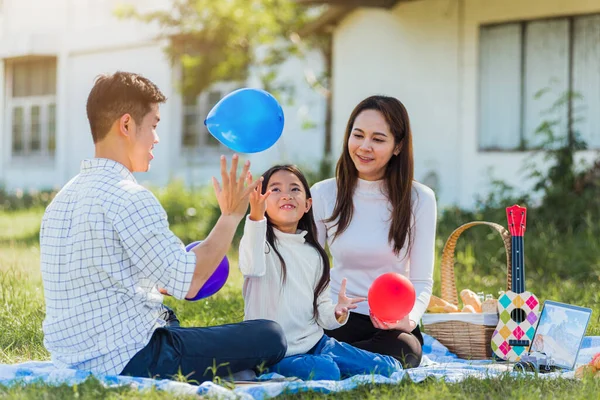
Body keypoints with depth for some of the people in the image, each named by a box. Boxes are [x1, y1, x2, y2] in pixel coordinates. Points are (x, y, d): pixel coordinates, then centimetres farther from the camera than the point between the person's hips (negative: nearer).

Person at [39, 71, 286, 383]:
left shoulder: (63, 198, 11)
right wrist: (231, 216, -4)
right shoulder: (129, 199, -17)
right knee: (270, 336, -3)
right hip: (127, 362, -8)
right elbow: (188, 284, -15)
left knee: (167, 317, 38)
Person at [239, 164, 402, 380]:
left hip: (314, 343, 6)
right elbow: (253, 268, -32)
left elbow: (321, 311, 11)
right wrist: (256, 218, -46)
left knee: (387, 368, -4)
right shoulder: (258, 241, -7)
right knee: (325, 372, -34)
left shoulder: (314, 254, 11)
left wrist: (338, 312, -14)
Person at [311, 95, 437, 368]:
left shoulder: (420, 199, 1)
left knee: (398, 353, -37)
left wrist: (409, 318, -22)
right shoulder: (323, 194, 4)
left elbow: (421, 281, -1)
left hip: (392, 326, 0)